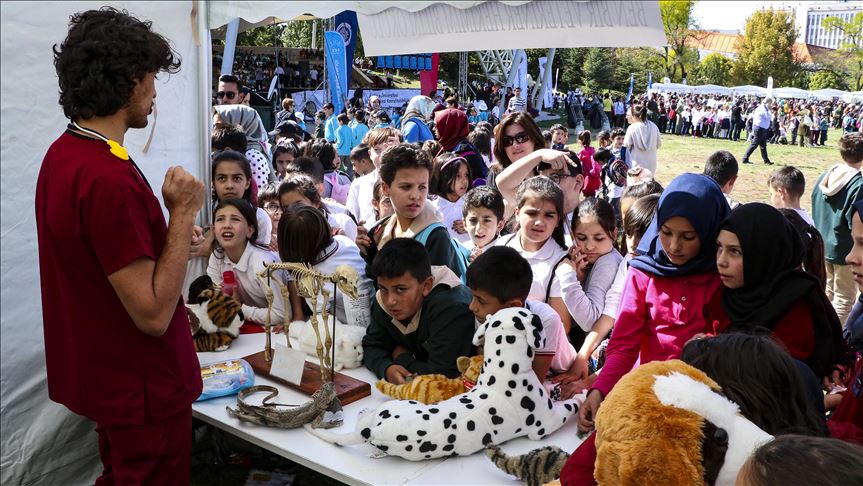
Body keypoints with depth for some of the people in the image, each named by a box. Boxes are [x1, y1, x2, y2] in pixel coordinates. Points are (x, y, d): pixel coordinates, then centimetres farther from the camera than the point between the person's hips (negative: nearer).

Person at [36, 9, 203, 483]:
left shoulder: (62, 154, 3)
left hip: (103, 374, 9)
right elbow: (153, 314, -26)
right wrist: (183, 213, -20)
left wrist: (170, 237, 14)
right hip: (142, 390, -9)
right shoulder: (109, 178, -28)